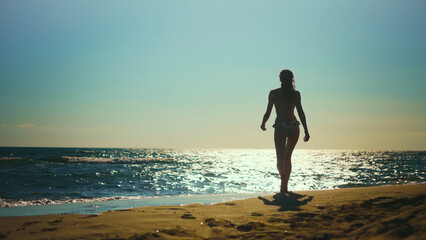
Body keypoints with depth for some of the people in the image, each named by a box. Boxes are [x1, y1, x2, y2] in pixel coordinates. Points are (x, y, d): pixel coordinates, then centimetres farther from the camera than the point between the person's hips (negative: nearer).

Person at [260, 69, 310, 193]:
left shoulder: (274, 93, 1)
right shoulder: (296, 94, 5)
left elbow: (268, 113, 1)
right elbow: (301, 113, -1)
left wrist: (263, 124, 20)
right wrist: (306, 131, 1)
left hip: (280, 127, -2)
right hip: (294, 127, 2)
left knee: (280, 158, -6)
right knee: (287, 157, 18)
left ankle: (283, 177, -37)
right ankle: (284, 186, 20)